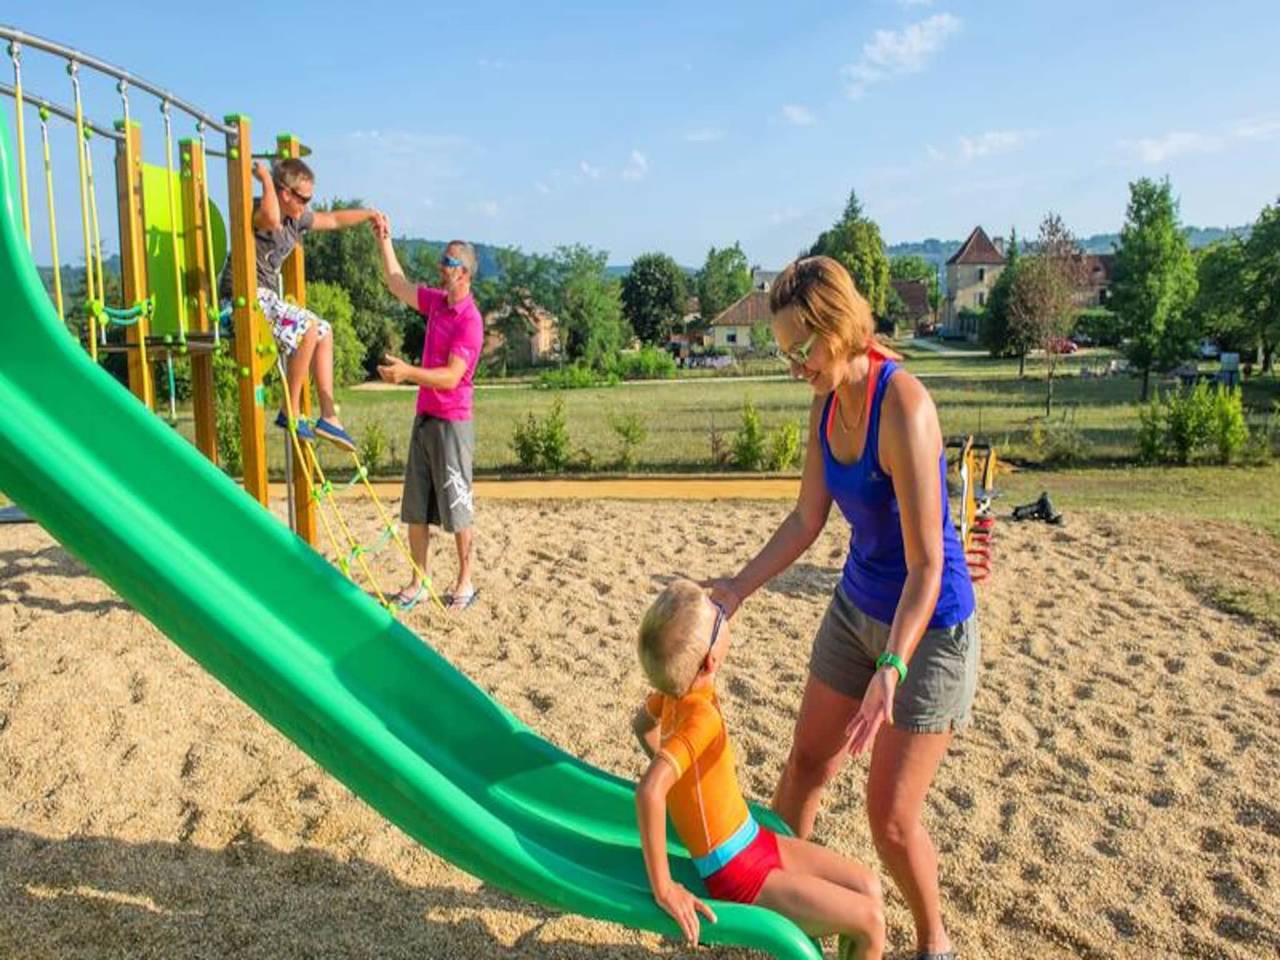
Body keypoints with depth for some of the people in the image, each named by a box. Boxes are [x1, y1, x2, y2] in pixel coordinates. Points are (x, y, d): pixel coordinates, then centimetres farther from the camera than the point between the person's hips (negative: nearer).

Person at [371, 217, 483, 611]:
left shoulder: (470, 320, -16)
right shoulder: (436, 301, 9)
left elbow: (451, 376, -23)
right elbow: (398, 285, 24)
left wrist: (408, 372, -34)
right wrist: (385, 242, 21)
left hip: (452, 423, -8)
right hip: (424, 417, 8)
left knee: (456, 507, 2)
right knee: (416, 508, 9)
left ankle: (465, 583, 14)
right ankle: (416, 582, 18)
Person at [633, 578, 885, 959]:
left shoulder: (676, 690, -6)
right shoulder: (701, 716, -31)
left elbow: (641, 724, 15)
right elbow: (648, 791, -44)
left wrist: (683, 781, 22)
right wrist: (664, 889, -35)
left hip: (754, 842, 8)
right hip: (740, 878, -8)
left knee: (868, 886, 13)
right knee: (870, 920, -2)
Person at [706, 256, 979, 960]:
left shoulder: (903, 408, -28)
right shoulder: (826, 405, -3)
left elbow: (927, 565, -28)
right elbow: (806, 520, 5)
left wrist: (890, 670, -36)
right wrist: (737, 589, 1)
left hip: (928, 626, -7)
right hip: (856, 606, 7)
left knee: (890, 818, 0)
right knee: (806, 763, 19)